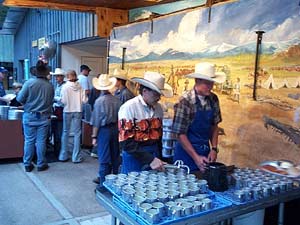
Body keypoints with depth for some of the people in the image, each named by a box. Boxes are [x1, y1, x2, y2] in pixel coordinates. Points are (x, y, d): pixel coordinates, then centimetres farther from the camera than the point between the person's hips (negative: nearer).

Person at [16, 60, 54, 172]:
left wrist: (27, 103, 10)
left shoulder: (29, 82, -11)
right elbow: (51, 101, 1)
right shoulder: (50, 86, -6)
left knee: (29, 141, 10)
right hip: (44, 117, 1)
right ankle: (41, 164, 18)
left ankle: (27, 165, 18)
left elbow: (20, 98, -10)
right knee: (41, 141, 9)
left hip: (29, 116, 0)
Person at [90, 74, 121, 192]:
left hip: (104, 130, -4)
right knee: (114, 157, 16)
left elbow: (96, 121, -12)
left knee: (104, 158, 4)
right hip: (115, 129, 5)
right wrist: (118, 131, 13)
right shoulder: (117, 100, -3)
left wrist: (94, 136, -5)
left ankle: (104, 184, 11)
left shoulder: (99, 101, -15)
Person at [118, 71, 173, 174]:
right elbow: (126, 143, -18)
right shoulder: (129, 108, -15)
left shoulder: (158, 108, 3)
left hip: (154, 155, 5)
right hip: (134, 157, -5)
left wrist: (159, 159, 6)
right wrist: (150, 159, -22)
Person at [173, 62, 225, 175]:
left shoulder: (213, 99, -1)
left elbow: (214, 126, 9)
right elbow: (181, 133, -16)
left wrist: (214, 149, -2)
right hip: (187, 152, -5)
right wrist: (195, 157, -18)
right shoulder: (185, 101, -17)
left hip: (206, 152, 5)